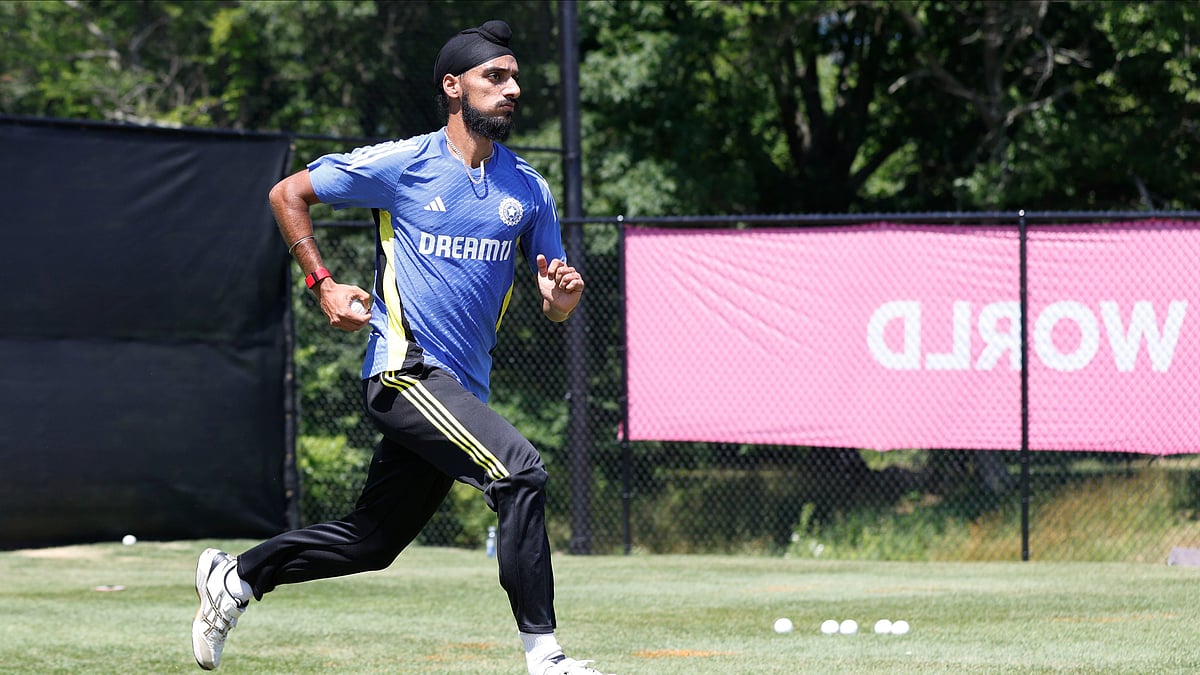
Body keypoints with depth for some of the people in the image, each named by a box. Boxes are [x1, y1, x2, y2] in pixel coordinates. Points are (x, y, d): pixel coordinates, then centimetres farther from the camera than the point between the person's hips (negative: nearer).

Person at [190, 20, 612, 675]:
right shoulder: (400, 164, -5)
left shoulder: (528, 190, 9)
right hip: (404, 370, -7)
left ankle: (235, 576, 29)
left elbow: (556, 308, 13)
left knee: (373, 540, 11)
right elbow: (288, 193, 5)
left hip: (463, 388, 7)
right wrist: (323, 285, -5)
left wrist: (561, 294, -12)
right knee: (519, 469, -25)